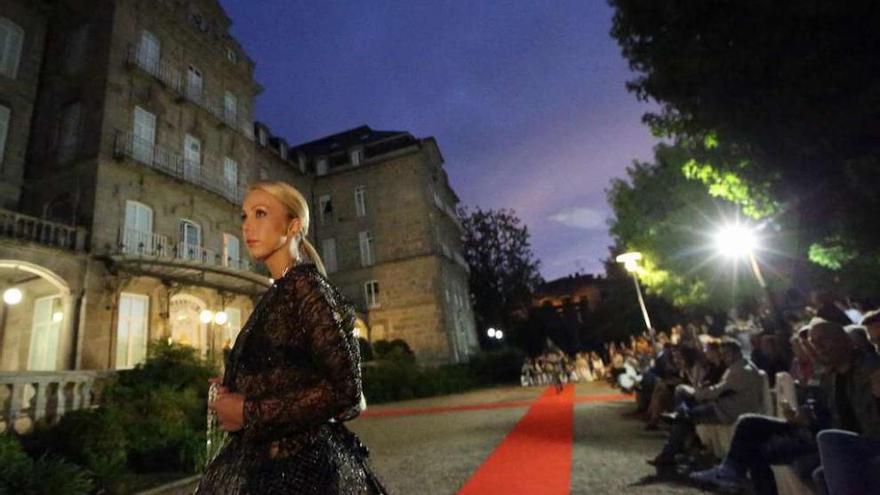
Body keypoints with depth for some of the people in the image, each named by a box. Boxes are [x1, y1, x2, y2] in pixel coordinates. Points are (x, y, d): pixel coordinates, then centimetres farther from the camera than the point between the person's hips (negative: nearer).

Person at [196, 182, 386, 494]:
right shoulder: (276, 295, 6)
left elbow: (344, 387, -23)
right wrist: (232, 401, -3)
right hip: (268, 461, 8)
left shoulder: (303, 284, -17)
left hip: (299, 466, -7)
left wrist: (249, 413, -17)